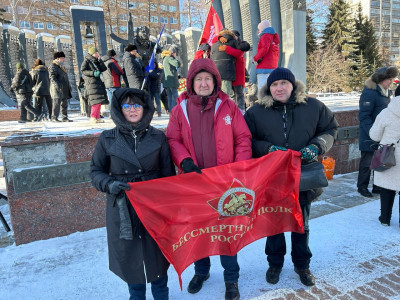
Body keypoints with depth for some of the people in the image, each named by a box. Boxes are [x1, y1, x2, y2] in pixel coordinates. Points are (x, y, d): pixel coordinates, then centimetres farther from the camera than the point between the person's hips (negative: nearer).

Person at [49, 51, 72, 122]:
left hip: (64, 89, 9)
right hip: (57, 88, -9)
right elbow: (52, 77, -15)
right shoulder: (53, 66, -4)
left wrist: (69, 86, 21)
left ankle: (64, 117, 13)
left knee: (64, 103, 8)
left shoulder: (62, 67, 24)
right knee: (57, 102, -11)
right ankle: (54, 117, -7)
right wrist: (57, 84, -27)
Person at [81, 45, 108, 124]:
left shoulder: (97, 62, 21)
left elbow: (104, 69, 11)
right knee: (96, 101, -16)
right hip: (91, 82, -7)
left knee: (99, 101, 6)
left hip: (99, 82, 7)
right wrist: (93, 73, -20)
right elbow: (82, 70, -9)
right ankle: (92, 117, -11)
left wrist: (100, 60, 2)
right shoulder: (86, 61, 2)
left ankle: (97, 117, 11)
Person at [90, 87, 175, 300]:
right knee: (128, 255, 13)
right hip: (122, 209, 0)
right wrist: (109, 184, -16)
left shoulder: (158, 137, 1)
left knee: (156, 252, 12)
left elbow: (167, 173, 4)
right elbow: (96, 171, 5)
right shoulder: (107, 139, -1)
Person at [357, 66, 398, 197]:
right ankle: (362, 187, 16)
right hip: (369, 137, -8)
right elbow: (363, 116, -20)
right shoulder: (369, 93, -17)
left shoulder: (386, 92, 10)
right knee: (367, 162, 2)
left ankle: (377, 187, 25)